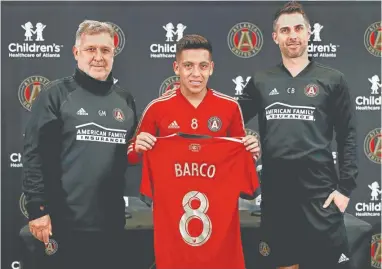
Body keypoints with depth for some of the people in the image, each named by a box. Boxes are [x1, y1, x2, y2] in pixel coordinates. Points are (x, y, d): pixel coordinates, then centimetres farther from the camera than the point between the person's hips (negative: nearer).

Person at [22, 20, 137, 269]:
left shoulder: (124, 99, 10)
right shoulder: (56, 94, -4)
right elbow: (35, 155, -9)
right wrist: (37, 208, -12)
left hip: (112, 221, 4)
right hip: (67, 222, -4)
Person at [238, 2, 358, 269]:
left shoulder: (332, 79, 3)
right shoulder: (261, 81, 8)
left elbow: (348, 136, 2)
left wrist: (346, 187, -5)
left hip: (320, 190, -2)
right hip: (275, 191, 2)